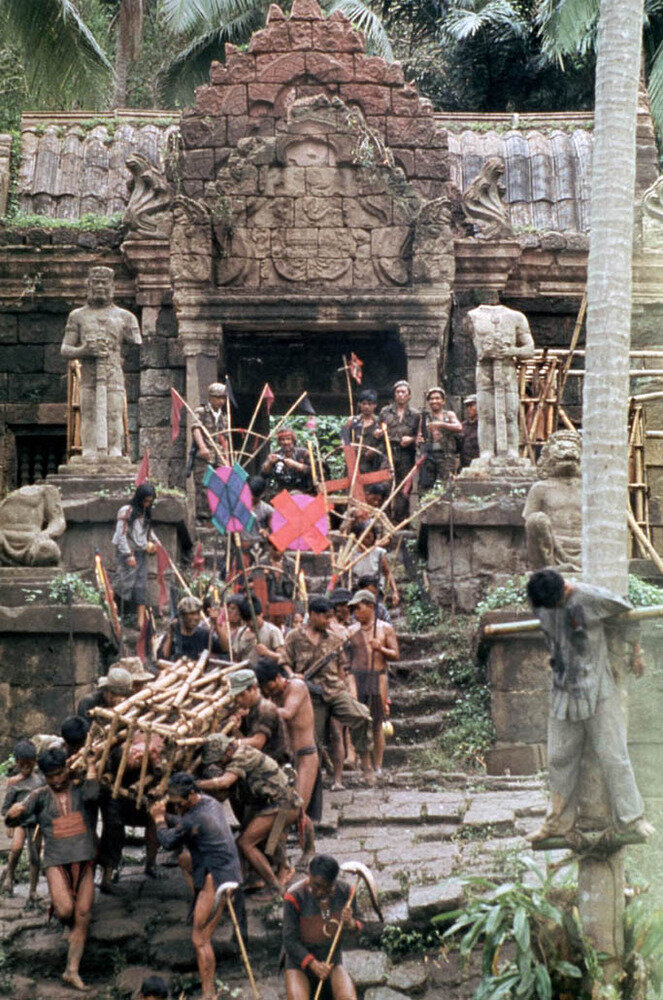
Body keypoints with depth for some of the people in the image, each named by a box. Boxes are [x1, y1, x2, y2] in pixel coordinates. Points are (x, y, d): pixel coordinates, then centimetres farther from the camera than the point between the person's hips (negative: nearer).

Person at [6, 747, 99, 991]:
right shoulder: (41, 796, 1)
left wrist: (91, 767, -8)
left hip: (84, 862, 2)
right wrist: (13, 813, -30)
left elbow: (91, 795, -19)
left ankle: (72, 970, 3)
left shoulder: (79, 789, 5)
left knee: (83, 918, -2)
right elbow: (14, 820, -7)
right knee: (65, 911, -22)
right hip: (56, 862, -2)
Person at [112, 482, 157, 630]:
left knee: (141, 587, 0)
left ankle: (141, 622, -3)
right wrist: (128, 554, -15)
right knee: (124, 583, -15)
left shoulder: (145, 513, 15)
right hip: (127, 553, -6)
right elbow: (121, 535, -11)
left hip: (141, 553, 6)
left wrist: (149, 544, 5)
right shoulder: (126, 511, -7)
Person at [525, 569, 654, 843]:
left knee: (612, 755, -3)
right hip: (563, 692, 5)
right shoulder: (539, 602, -1)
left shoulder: (592, 598, -16)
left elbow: (626, 610, 1)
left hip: (596, 691, -5)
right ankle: (558, 822, 18)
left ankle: (632, 818, 6)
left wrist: (636, 651, 10)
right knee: (559, 758, 7)